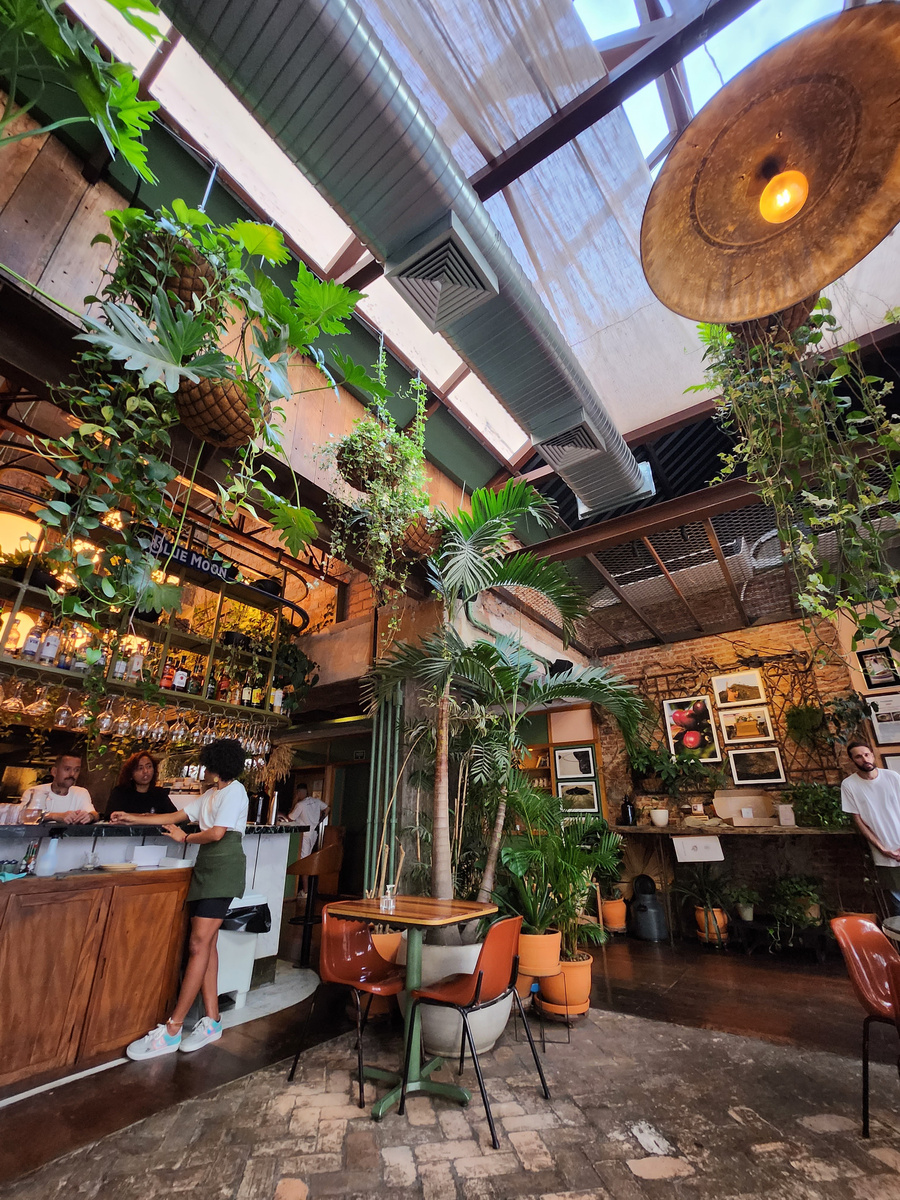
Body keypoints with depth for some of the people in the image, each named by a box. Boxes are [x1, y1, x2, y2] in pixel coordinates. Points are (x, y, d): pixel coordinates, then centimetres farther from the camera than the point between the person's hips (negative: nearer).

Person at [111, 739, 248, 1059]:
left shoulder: (234, 792, -9)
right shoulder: (210, 794, 20)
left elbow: (217, 833, -15)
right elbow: (177, 816, 21)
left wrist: (185, 838, 2)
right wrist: (134, 819, 17)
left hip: (224, 868, -9)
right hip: (206, 867, 9)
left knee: (199, 944, -7)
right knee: (205, 944, 7)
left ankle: (171, 1031, -2)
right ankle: (212, 1021, 14)